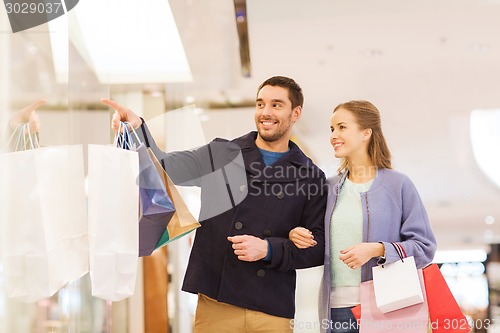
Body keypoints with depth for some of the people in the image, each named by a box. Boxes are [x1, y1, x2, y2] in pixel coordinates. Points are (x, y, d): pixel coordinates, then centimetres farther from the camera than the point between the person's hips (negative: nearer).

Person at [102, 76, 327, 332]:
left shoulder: (310, 176, 5)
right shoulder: (221, 154, 6)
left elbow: (319, 245, 3)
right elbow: (166, 167, -7)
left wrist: (268, 249, -12)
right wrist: (137, 128, -24)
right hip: (215, 304, 0)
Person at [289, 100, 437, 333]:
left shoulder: (398, 185, -1)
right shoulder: (329, 188, 12)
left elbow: (424, 247, -4)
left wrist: (378, 250, -17)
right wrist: (295, 236, -1)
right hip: (336, 308, 4)